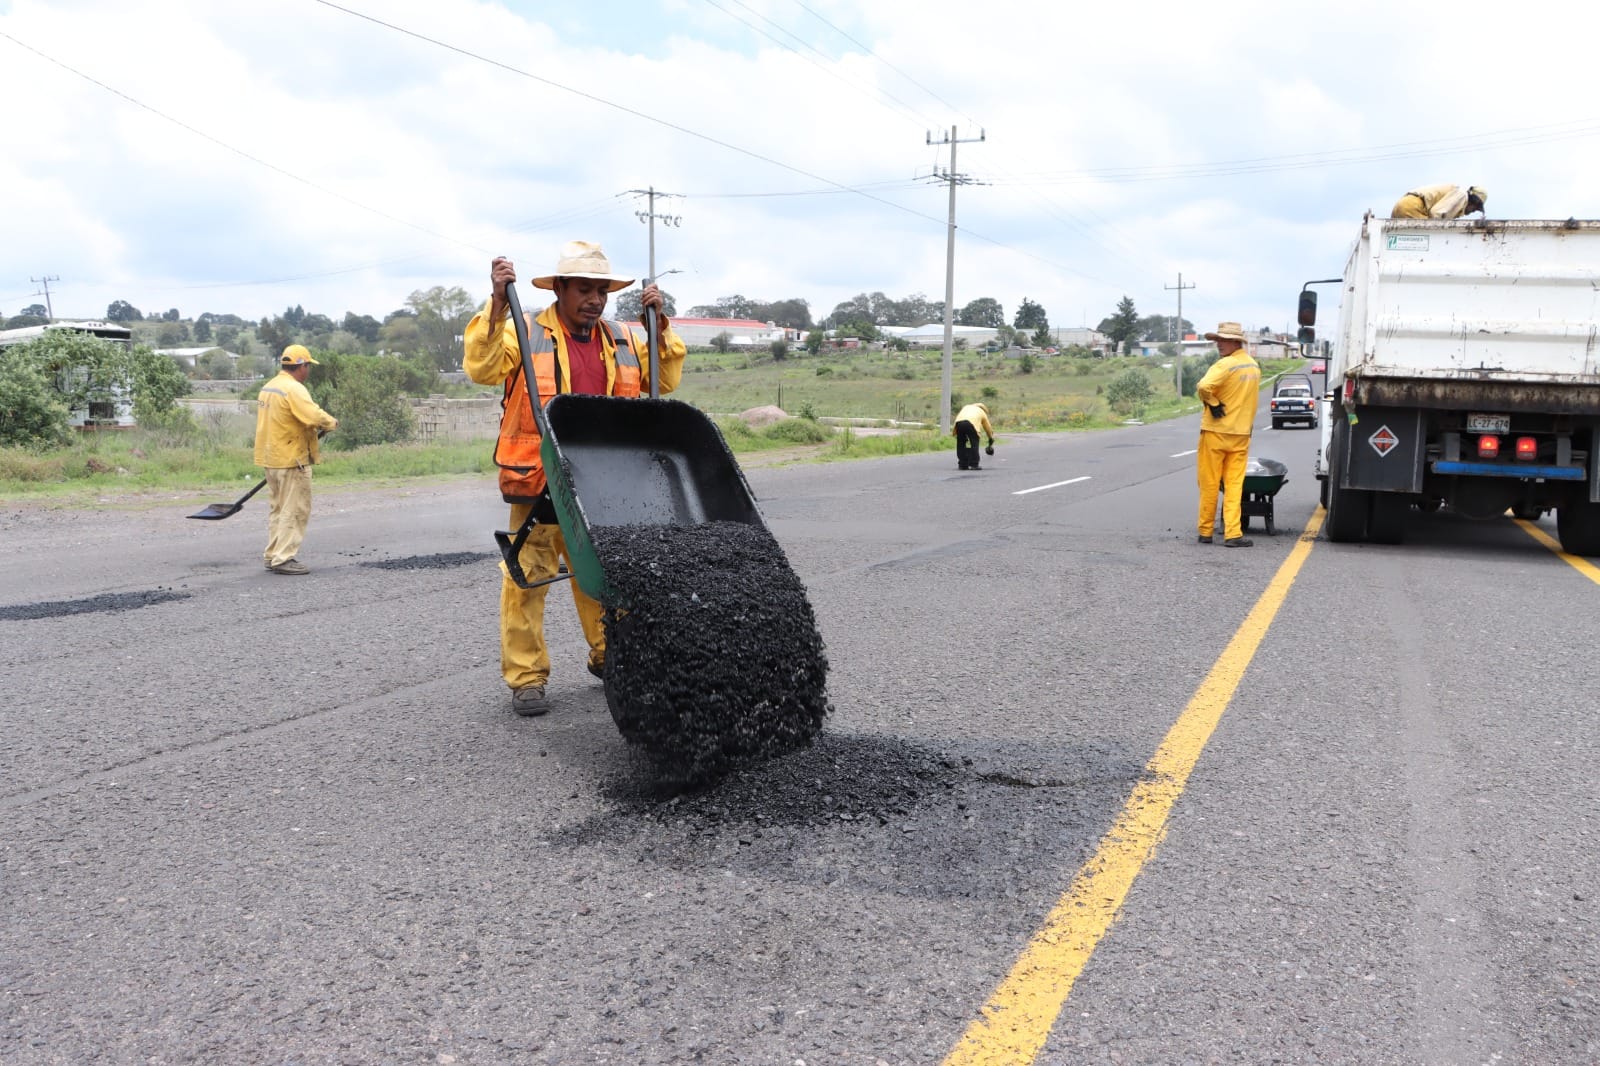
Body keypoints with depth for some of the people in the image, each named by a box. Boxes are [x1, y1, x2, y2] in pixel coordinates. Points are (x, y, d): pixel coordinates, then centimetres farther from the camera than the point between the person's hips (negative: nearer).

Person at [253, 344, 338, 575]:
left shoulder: (268, 387, 12)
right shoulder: (294, 389, -17)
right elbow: (315, 416, -27)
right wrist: (332, 423, -8)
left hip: (271, 458, 9)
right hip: (292, 460, -9)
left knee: (278, 508, 17)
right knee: (294, 510, -4)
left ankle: (272, 555, 22)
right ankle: (283, 559, -4)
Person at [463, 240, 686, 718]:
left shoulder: (623, 340, 14)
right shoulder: (524, 332, 0)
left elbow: (665, 381, 16)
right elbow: (482, 368, -13)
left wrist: (661, 325, 7)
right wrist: (497, 304, -18)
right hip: (539, 481, -4)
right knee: (529, 579, -2)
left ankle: (609, 657, 30)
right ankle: (526, 678, 5)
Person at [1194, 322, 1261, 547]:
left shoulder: (1226, 365, -16)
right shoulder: (1254, 366, 11)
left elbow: (1204, 387, -31)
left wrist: (1212, 403, -15)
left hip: (1216, 431, -6)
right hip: (1241, 433, 6)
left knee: (1209, 485, 4)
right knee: (1234, 486, 4)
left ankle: (1206, 532, 12)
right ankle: (1233, 533, -4)